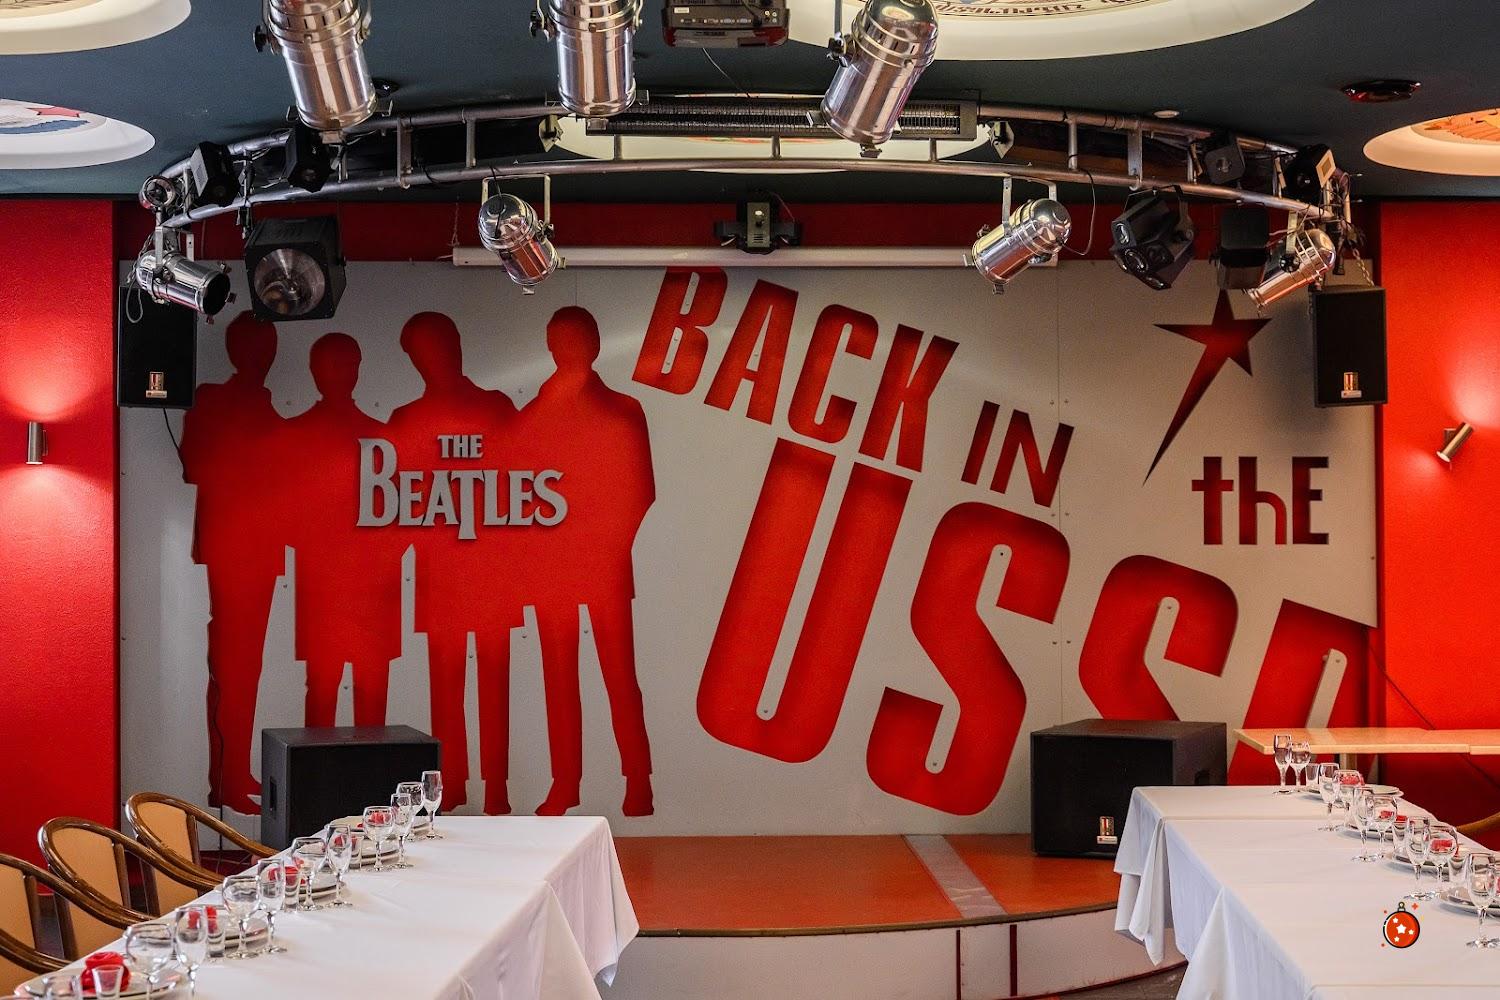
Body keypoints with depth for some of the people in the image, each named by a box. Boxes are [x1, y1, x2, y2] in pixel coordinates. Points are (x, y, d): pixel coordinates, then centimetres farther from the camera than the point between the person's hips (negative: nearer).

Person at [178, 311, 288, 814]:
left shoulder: (260, 404, 17)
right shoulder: (213, 401, -6)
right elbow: (196, 468, -13)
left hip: (259, 544, 8)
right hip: (230, 541, -8)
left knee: (244, 659, 11)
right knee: (232, 660, -9)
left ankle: (236, 773, 18)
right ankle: (226, 782, -8)